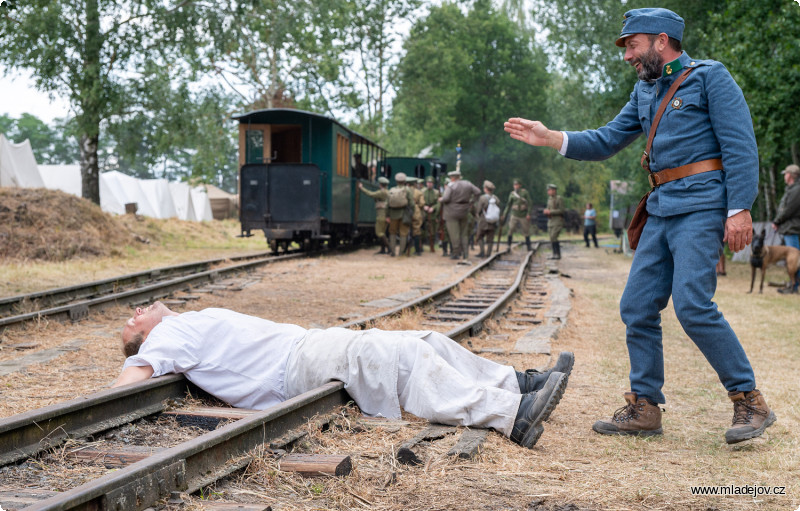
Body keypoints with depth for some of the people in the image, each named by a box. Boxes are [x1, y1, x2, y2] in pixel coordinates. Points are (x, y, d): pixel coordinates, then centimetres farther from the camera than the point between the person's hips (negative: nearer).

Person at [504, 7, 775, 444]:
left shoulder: (709, 77, -2)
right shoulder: (645, 92, 20)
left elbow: (741, 146, -9)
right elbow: (606, 141, 17)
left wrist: (739, 209, -17)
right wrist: (549, 138, 5)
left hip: (701, 206, -8)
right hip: (661, 209, 8)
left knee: (692, 303, -19)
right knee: (637, 306, 3)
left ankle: (750, 402, -5)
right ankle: (644, 407, 12)